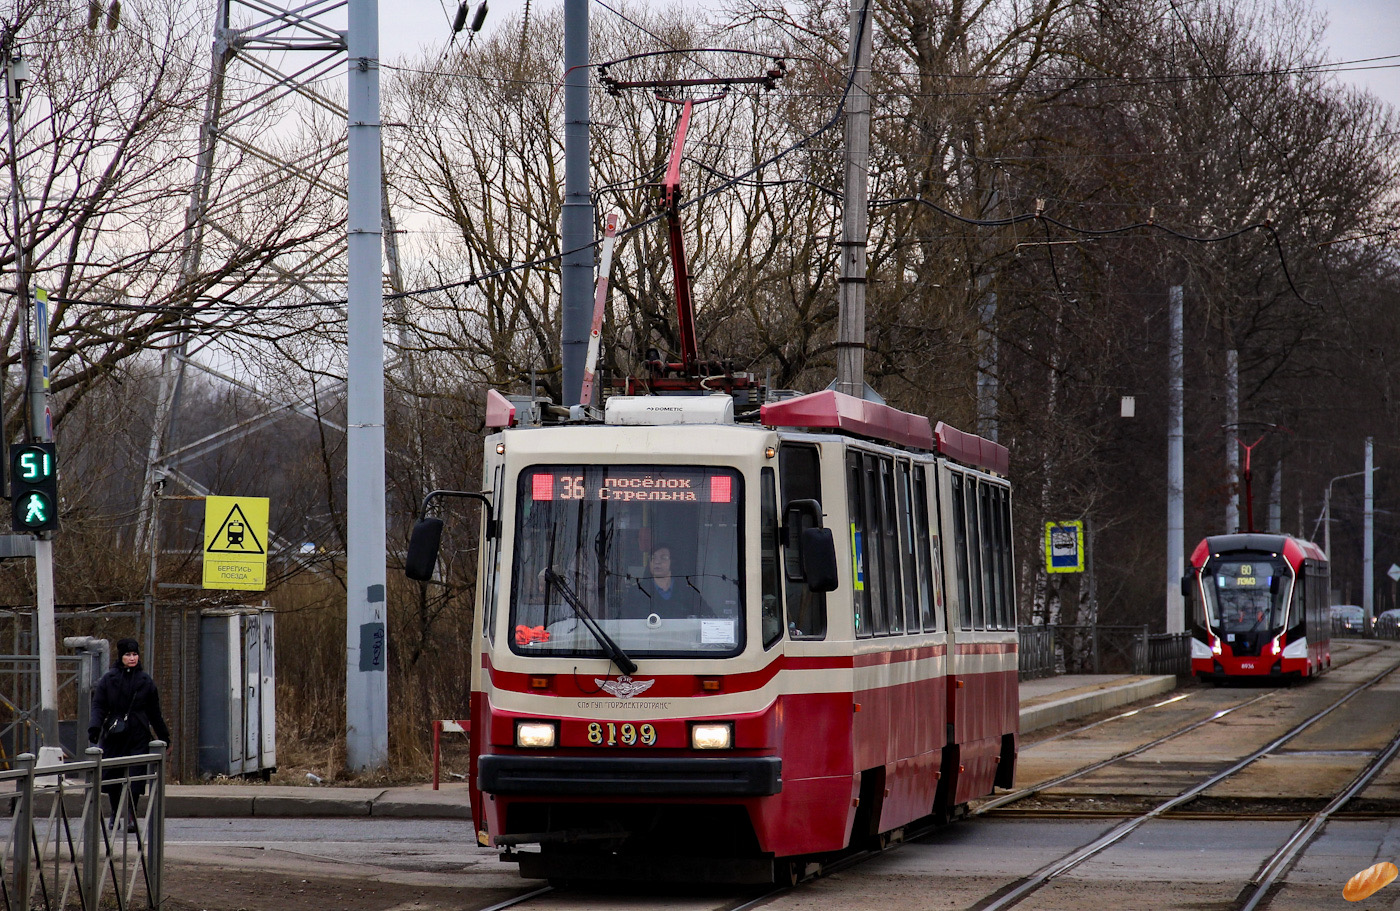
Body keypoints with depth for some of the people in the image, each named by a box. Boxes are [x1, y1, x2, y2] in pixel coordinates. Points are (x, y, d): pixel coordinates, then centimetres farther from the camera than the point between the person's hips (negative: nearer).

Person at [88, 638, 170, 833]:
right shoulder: (108, 679, 4)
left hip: (138, 736, 0)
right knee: (112, 776, 4)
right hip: (114, 735, 0)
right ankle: (115, 815, 22)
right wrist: (94, 728, -16)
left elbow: (154, 712, 15)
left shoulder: (145, 680, 9)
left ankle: (130, 816, -11)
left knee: (135, 778, -12)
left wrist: (164, 736, 18)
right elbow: (98, 706, 0)